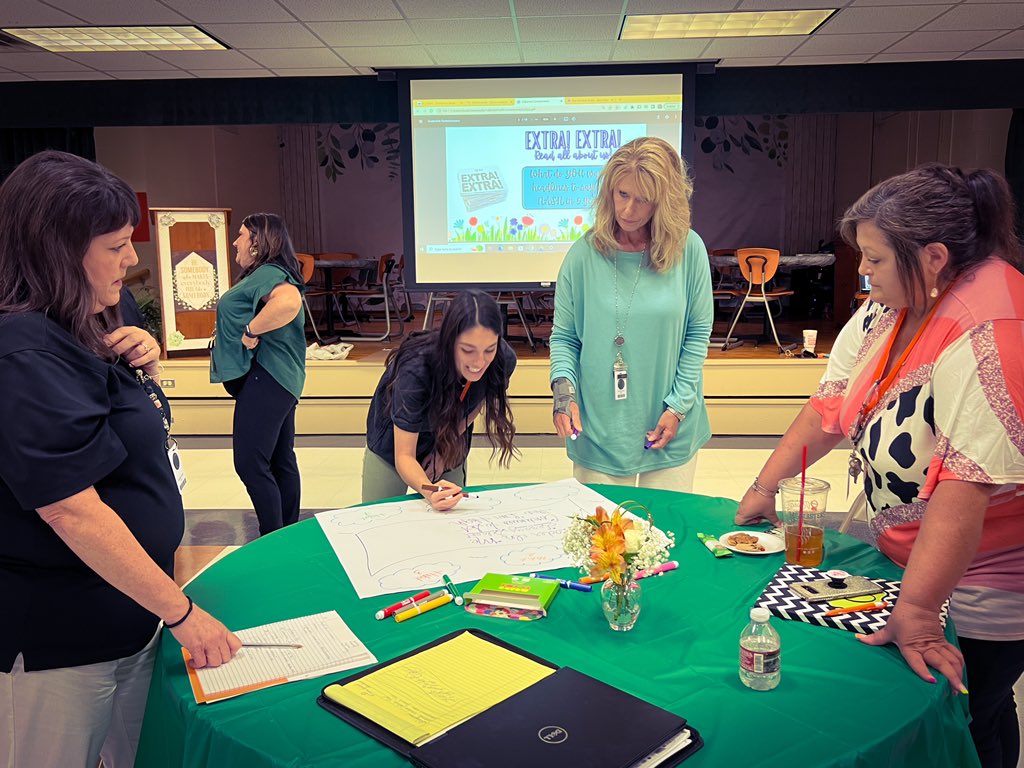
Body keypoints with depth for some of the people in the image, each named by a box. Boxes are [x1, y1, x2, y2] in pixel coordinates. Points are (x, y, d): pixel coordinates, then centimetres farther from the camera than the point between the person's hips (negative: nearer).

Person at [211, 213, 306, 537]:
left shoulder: (268, 273, -14)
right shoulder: (267, 273, 19)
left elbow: (289, 303, -36)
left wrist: (251, 331, -24)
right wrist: (253, 330, 15)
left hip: (264, 377, -11)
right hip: (281, 378, 11)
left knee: (250, 463, -9)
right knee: (281, 460, 14)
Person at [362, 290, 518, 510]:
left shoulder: (503, 360, -28)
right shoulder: (415, 370, -40)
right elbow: (404, 456, -36)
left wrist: (448, 444, -12)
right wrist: (428, 490, -55)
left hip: (450, 446, 3)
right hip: (395, 442, -3)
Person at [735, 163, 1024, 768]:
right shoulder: (890, 304, -3)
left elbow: (966, 486, -35)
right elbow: (832, 406, 2)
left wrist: (916, 610, -35)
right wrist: (765, 485, 0)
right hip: (899, 551, 7)